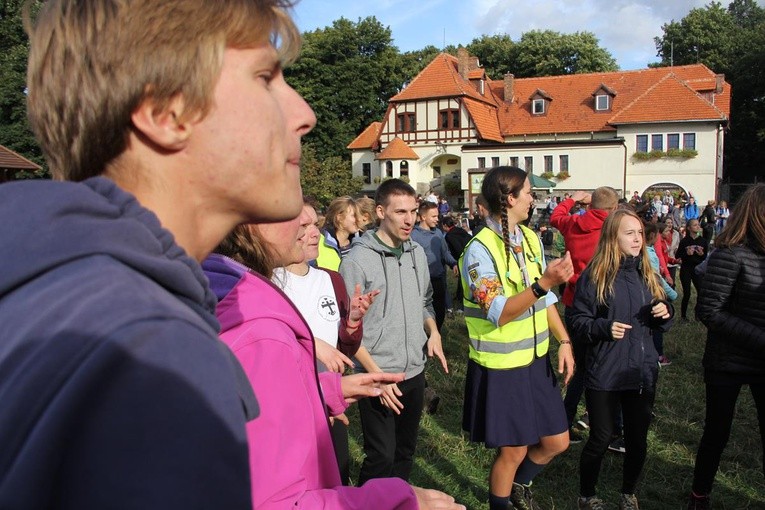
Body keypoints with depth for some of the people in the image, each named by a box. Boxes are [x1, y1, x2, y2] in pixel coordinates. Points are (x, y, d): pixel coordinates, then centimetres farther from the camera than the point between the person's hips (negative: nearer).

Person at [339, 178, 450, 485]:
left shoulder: (417, 252, 5)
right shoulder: (358, 259, -14)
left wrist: (433, 332, 0)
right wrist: (376, 373, -16)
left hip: (415, 371, 6)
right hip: (377, 376, -6)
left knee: (406, 451, 19)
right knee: (381, 458, 1)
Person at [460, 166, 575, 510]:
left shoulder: (531, 239, 5)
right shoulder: (480, 249, -19)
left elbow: (546, 299, 11)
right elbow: (499, 314, -26)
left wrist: (564, 341, 4)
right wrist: (543, 283, -36)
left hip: (536, 359, 7)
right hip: (501, 367, -7)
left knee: (557, 441, 16)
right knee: (513, 451, 8)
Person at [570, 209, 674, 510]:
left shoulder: (645, 273, 6)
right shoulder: (595, 275, -10)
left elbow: (658, 321, 16)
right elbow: (579, 320, -9)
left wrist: (665, 312, -6)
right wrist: (604, 327, -26)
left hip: (643, 371, 5)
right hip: (604, 373, -5)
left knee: (637, 438, 14)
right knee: (601, 439, 7)